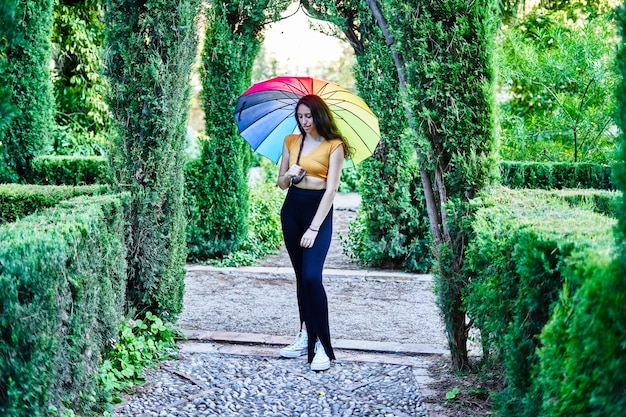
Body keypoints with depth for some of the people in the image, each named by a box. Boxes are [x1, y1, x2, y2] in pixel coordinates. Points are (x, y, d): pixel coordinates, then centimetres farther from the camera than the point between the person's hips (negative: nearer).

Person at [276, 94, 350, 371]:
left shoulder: (334, 145, -7)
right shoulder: (291, 141, 8)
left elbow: (331, 189, -11)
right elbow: (281, 184, 14)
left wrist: (314, 228, -17)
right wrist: (289, 175, -11)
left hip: (319, 209, -5)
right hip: (292, 209, 5)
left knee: (311, 276, -17)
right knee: (301, 276, 9)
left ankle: (322, 345, -11)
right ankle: (305, 337, 16)